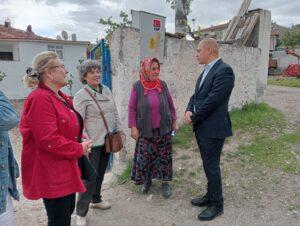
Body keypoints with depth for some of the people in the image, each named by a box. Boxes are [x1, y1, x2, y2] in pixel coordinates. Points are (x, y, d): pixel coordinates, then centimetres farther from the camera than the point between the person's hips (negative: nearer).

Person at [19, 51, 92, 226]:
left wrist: (81, 142, 2)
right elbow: (48, 140, -27)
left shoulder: (61, 97, 10)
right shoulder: (40, 99, -21)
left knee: (68, 211, 24)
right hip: (51, 174, -10)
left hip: (66, 169, 10)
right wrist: (79, 149, -16)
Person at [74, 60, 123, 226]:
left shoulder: (106, 90, 8)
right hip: (93, 143, -6)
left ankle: (96, 199, 40)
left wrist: (120, 130, 10)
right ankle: (81, 212, 18)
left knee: (100, 173, 20)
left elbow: (115, 113, 14)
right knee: (90, 177, 1)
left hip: (107, 140, 6)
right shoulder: (81, 96, -12)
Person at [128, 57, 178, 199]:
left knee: (164, 156, 9)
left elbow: (170, 104, 6)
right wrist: (133, 127, -8)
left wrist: (174, 121, 8)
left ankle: (165, 182, 26)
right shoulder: (137, 86, -8)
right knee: (145, 156, 8)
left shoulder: (163, 85, -2)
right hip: (146, 130, -1)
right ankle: (147, 180, 32)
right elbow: (132, 108, -6)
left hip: (164, 128, 2)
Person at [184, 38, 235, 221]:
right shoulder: (207, 70, 13)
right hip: (202, 127, 9)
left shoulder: (224, 70, -17)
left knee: (212, 166, 3)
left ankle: (217, 205, 22)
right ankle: (211, 196, 37)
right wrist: (189, 110, -5)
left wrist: (194, 117, -12)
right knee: (208, 164, 19)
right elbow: (196, 95, 13)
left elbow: (212, 100, -22)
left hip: (213, 128, -9)